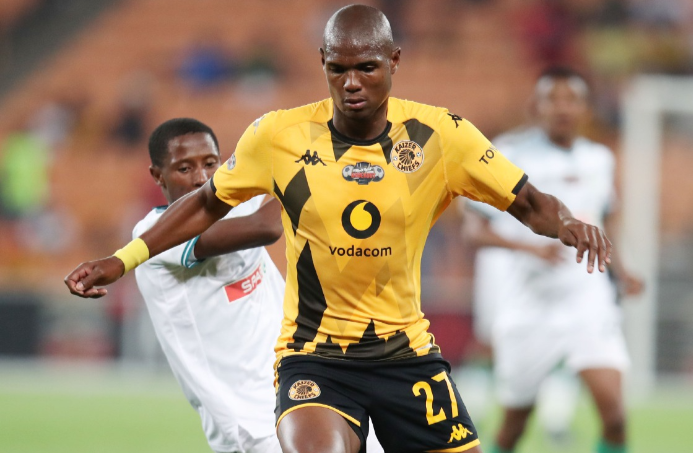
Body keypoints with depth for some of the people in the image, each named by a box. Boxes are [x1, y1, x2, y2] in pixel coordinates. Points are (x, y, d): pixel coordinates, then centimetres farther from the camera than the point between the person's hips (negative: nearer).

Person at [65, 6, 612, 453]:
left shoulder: (440, 136, -6)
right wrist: (123, 260, 4)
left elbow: (527, 202, -1)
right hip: (314, 355, -2)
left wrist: (567, 222, -23)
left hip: (407, 354, 2)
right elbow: (208, 204, 9)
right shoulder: (278, 135, -6)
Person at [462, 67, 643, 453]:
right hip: (526, 304, -3)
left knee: (613, 408, -17)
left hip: (587, 301, 3)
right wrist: (531, 248, -24)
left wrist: (619, 271, 11)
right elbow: (475, 228, -10)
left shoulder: (600, 159, 8)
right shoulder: (510, 154, -7)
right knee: (516, 420, 6)